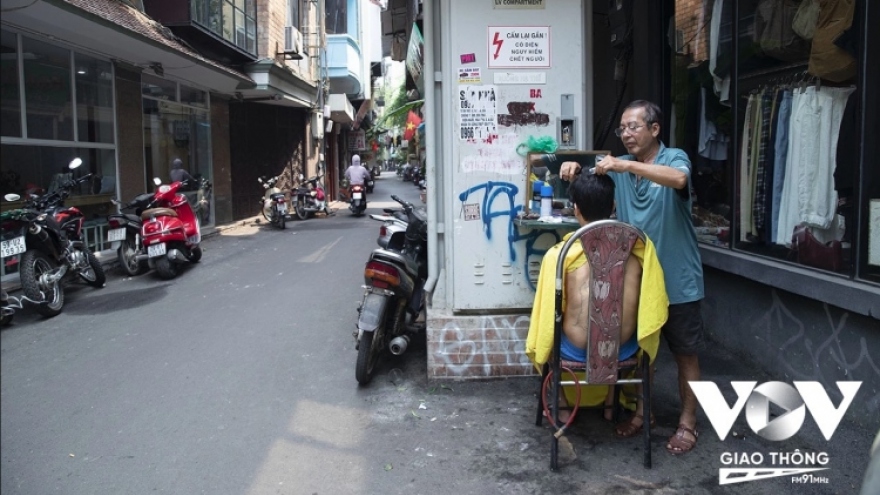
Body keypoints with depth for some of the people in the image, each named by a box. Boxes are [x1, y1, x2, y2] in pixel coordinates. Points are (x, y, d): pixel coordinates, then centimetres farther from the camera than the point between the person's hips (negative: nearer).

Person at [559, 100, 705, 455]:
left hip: (676, 280, -5)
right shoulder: (619, 167, 4)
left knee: (686, 355, 9)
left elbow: (678, 180, -33)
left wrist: (627, 165, -40)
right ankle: (641, 411, 34)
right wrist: (573, 169, -24)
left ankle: (687, 423, 23)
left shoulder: (674, 158, -11)